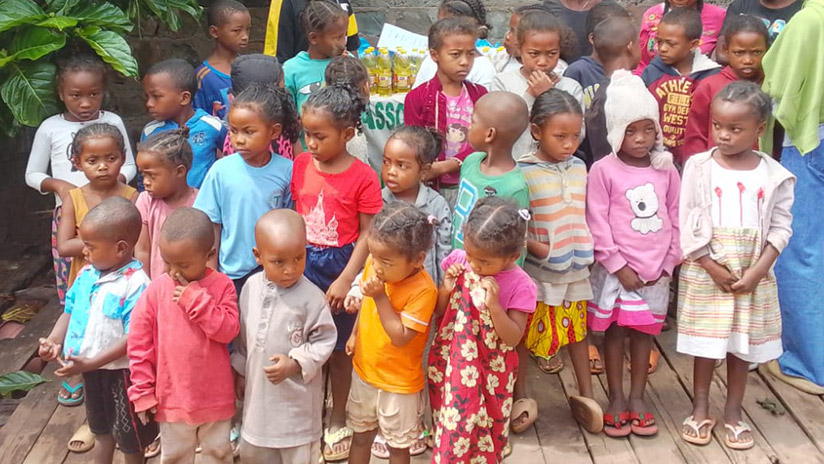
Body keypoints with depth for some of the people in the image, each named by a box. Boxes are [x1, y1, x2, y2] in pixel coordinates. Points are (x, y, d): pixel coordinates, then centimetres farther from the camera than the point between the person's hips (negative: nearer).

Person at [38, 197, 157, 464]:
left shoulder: (136, 285, -26)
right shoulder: (86, 275, -2)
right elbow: (70, 311, 9)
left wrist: (91, 362, -30)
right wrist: (54, 341, -9)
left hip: (122, 371, -7)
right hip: (91, 369, 7)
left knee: (129, 436, 14)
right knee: (101, 430, 28)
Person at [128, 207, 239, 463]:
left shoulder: (222, 285, -10)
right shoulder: (156, 289, -9)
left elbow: (228, 330, -19)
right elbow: (139, 343, -4)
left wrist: (196, 299, -24)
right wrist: (143, 392, -4)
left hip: (215, 397, -1)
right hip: (172, 399, 1)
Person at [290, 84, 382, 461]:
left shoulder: (362, 177, -14)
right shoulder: (301, 165, -2)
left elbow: (367, 234, -10)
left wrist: (345, 280, -13)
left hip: (339, 267, -3)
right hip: (302, 264, 3)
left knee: (338, 348, 11)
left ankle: (337, 421, 29)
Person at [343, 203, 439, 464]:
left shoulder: (423, 291, -30)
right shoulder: (373, 266, -11)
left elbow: (400, 337, -30)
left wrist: (381, 297, -33)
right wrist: (356, 334, 12)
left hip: (399, 383, -6)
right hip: (364, 371, 6)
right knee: (360, 435, 24)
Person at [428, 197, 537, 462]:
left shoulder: (519, 286, -17)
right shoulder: (458, 262, -8)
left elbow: (513, 338, -17)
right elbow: (436, 311, 1)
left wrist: (494, 304, -29)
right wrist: (446, 290, -18)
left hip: (489, 374, -3)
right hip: (450, 367, 3)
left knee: (484, 432, 13)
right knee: (450, 426, 17)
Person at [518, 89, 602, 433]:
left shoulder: (579, 167, 3)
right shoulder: (523, 172, -15)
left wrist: (590, 249, 4)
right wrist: (538, 248, -23)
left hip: (576, 269, 5)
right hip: (537, 272, -5)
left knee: (577, 330, 17)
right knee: (526, 334, 7)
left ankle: (586, 395, 31)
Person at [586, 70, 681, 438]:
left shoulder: (665, 169, 2)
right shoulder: (603, 171, -9)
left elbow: (676, 219, 6)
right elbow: (598, 225, -11)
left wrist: (667, 264, 0)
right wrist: (619, 267, -12)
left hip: (656, 270, 3)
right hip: (616, 269, -3)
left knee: (645, 331, 12)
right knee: (615, 331, 6)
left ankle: (637, 397, 24)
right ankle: (616, 399, 19)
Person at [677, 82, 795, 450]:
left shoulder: (774, 175, -4)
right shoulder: (699, 166, -7)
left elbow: (780, 228, -2)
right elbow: (688, 225, -8)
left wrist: (757, 271, -13)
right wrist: (713, 268, -13)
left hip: (753, 276, 1)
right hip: (705, 274, -1)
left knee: (743, 345, 10)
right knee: (705, 344, 8)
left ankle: (733, 413, 25)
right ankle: (700, 411, 24)